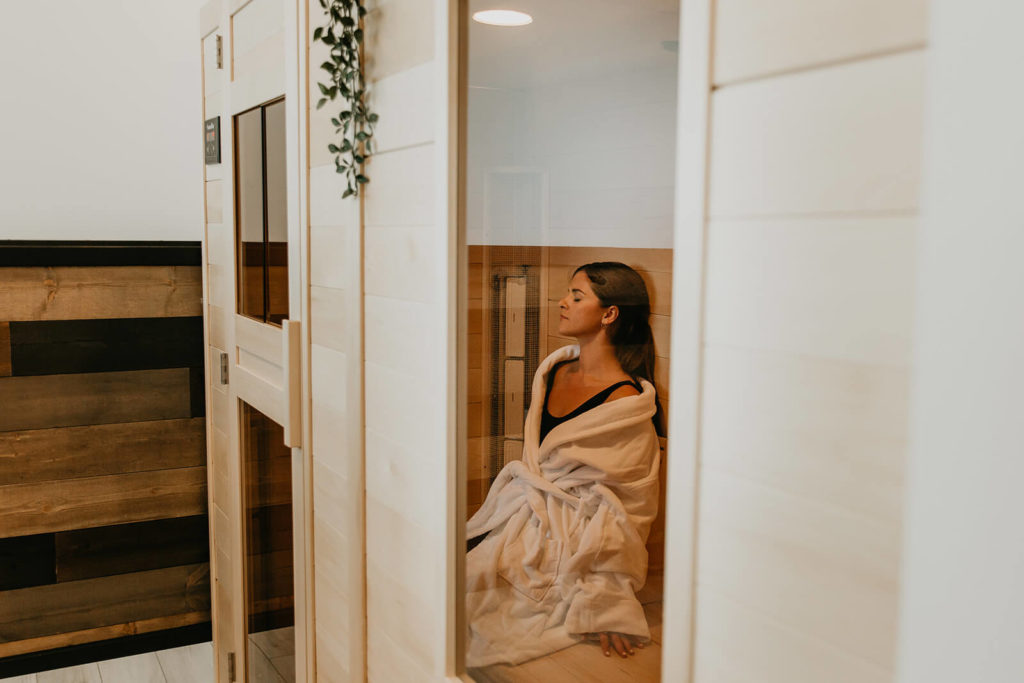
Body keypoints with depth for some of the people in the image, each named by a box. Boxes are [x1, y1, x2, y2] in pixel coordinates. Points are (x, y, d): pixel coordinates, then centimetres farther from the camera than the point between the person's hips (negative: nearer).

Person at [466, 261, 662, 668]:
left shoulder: (627, 402, -12)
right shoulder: (552, 370, 10)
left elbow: (628, 513, -10)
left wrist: (604, 605, -12)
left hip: (570, 538, -7)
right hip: (522, 517, 7)